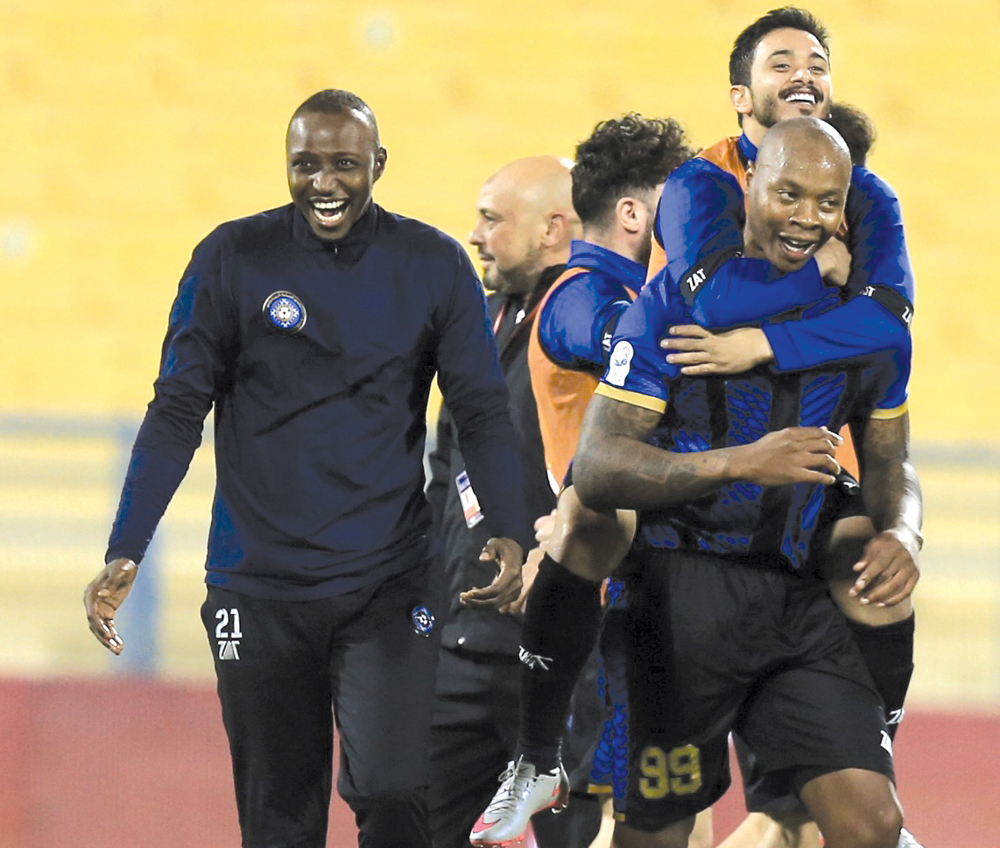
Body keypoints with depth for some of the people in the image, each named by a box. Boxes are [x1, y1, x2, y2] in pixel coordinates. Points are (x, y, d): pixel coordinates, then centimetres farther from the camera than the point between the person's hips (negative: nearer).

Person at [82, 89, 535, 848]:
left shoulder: (434, 267, 1)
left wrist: (512, 533, -14)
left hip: (390, 584, 0)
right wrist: (124, 554, -8)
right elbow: (176, 415, 2)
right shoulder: (232, 260, -1)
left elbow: (483, 412, 3)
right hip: (260, 587, 0)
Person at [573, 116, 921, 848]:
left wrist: (900, 533, -4)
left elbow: (889, 463, 20)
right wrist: (743, 464, -26)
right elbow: (596, 471, -14)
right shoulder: (674, 302, -7)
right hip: (687, 592, -4)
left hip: (803, 597, 4)